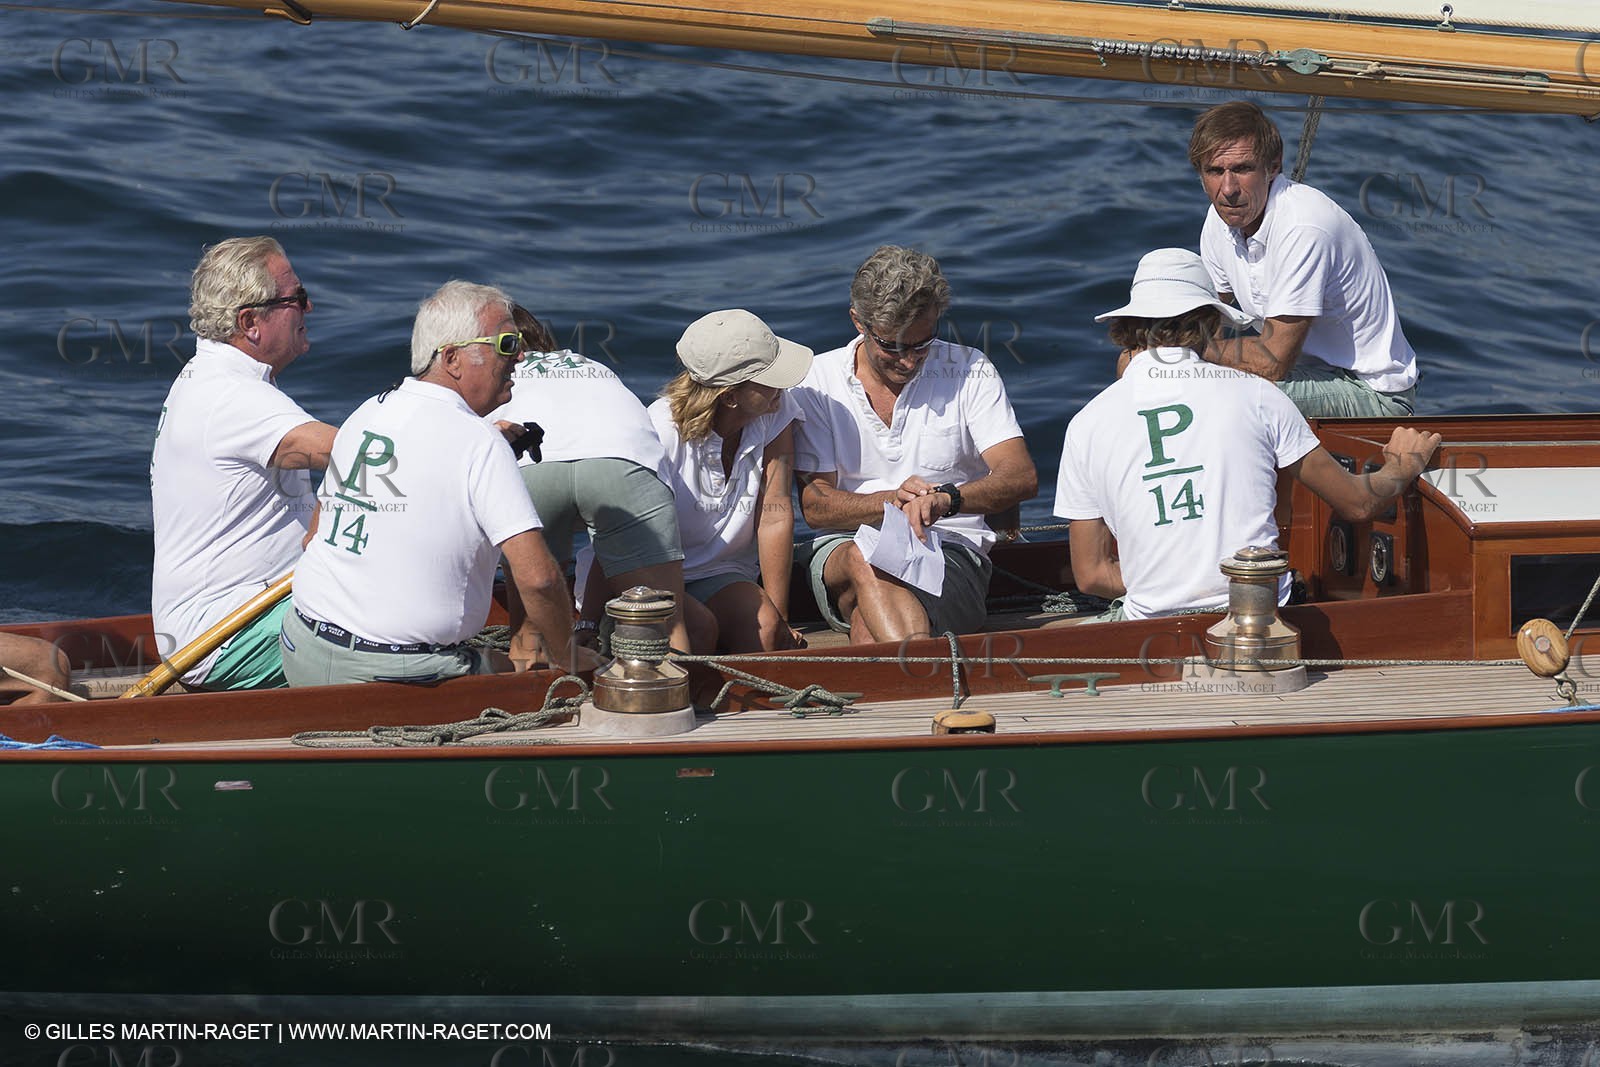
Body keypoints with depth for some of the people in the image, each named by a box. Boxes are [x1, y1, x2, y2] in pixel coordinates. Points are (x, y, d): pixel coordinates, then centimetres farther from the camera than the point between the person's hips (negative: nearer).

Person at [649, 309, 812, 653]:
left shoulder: (777, 412, -8)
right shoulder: (662, 431, -21)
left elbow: (775, 514, -7)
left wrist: (780, 620, -8)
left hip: (721, 575, 4)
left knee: (764, 629, -28)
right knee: (699, 629, -33)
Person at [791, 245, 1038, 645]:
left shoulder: (969, 372, 4)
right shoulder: (818, 381, 5)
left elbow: (1021, 477, -7)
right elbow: (815, 506, 0)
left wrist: (946, 499, -28)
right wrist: (892, 500, -20)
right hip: (844, 548, 1)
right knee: (864, 562, -40)